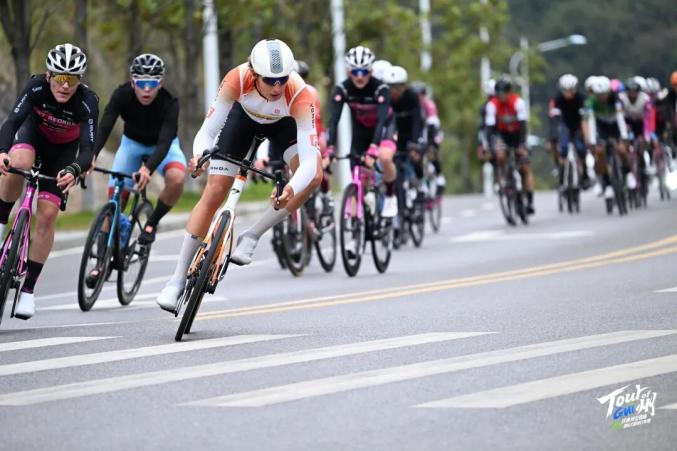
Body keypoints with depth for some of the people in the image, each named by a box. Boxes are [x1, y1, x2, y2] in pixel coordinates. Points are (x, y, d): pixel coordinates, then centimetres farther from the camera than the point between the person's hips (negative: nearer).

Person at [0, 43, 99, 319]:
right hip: (35, 133, 0)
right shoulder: (37, 87, -31)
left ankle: (28, 289, -2)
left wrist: (74, 170, -60)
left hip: (64, 150, 0)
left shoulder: (87, 102, -33)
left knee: (47, 215, -12)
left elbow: (88, 151, -38)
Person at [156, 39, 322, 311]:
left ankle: (251, 237, -10)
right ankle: (178, 279, 5)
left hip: (284, 123, 0)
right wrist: (199, 155, -58)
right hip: (243, 115, 0)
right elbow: (206, 132, -35)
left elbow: (310, 160, -46)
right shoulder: (238, 79, -39)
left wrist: (291, 189, -65)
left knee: (313, 177, -27)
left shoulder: (299, 94, -41)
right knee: (214, 192, -7)